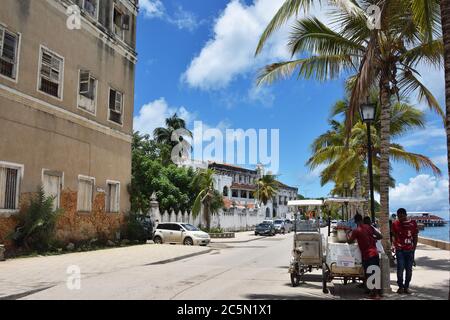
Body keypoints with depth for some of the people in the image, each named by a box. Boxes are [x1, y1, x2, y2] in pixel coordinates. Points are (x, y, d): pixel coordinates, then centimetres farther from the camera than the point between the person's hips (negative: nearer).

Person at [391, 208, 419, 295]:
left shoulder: (413, 223, 1)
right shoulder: (395, 224, 1)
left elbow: (415, 236, 6)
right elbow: (394, 236, 5)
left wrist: (414, 247, 1)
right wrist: (396, 246, -4)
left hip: (410, 250, 1)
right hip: (400, 250, -1)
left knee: (409, 269, 5)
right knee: (400, 269, -5)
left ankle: (406, 287, 17)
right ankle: (400, 286, 8)